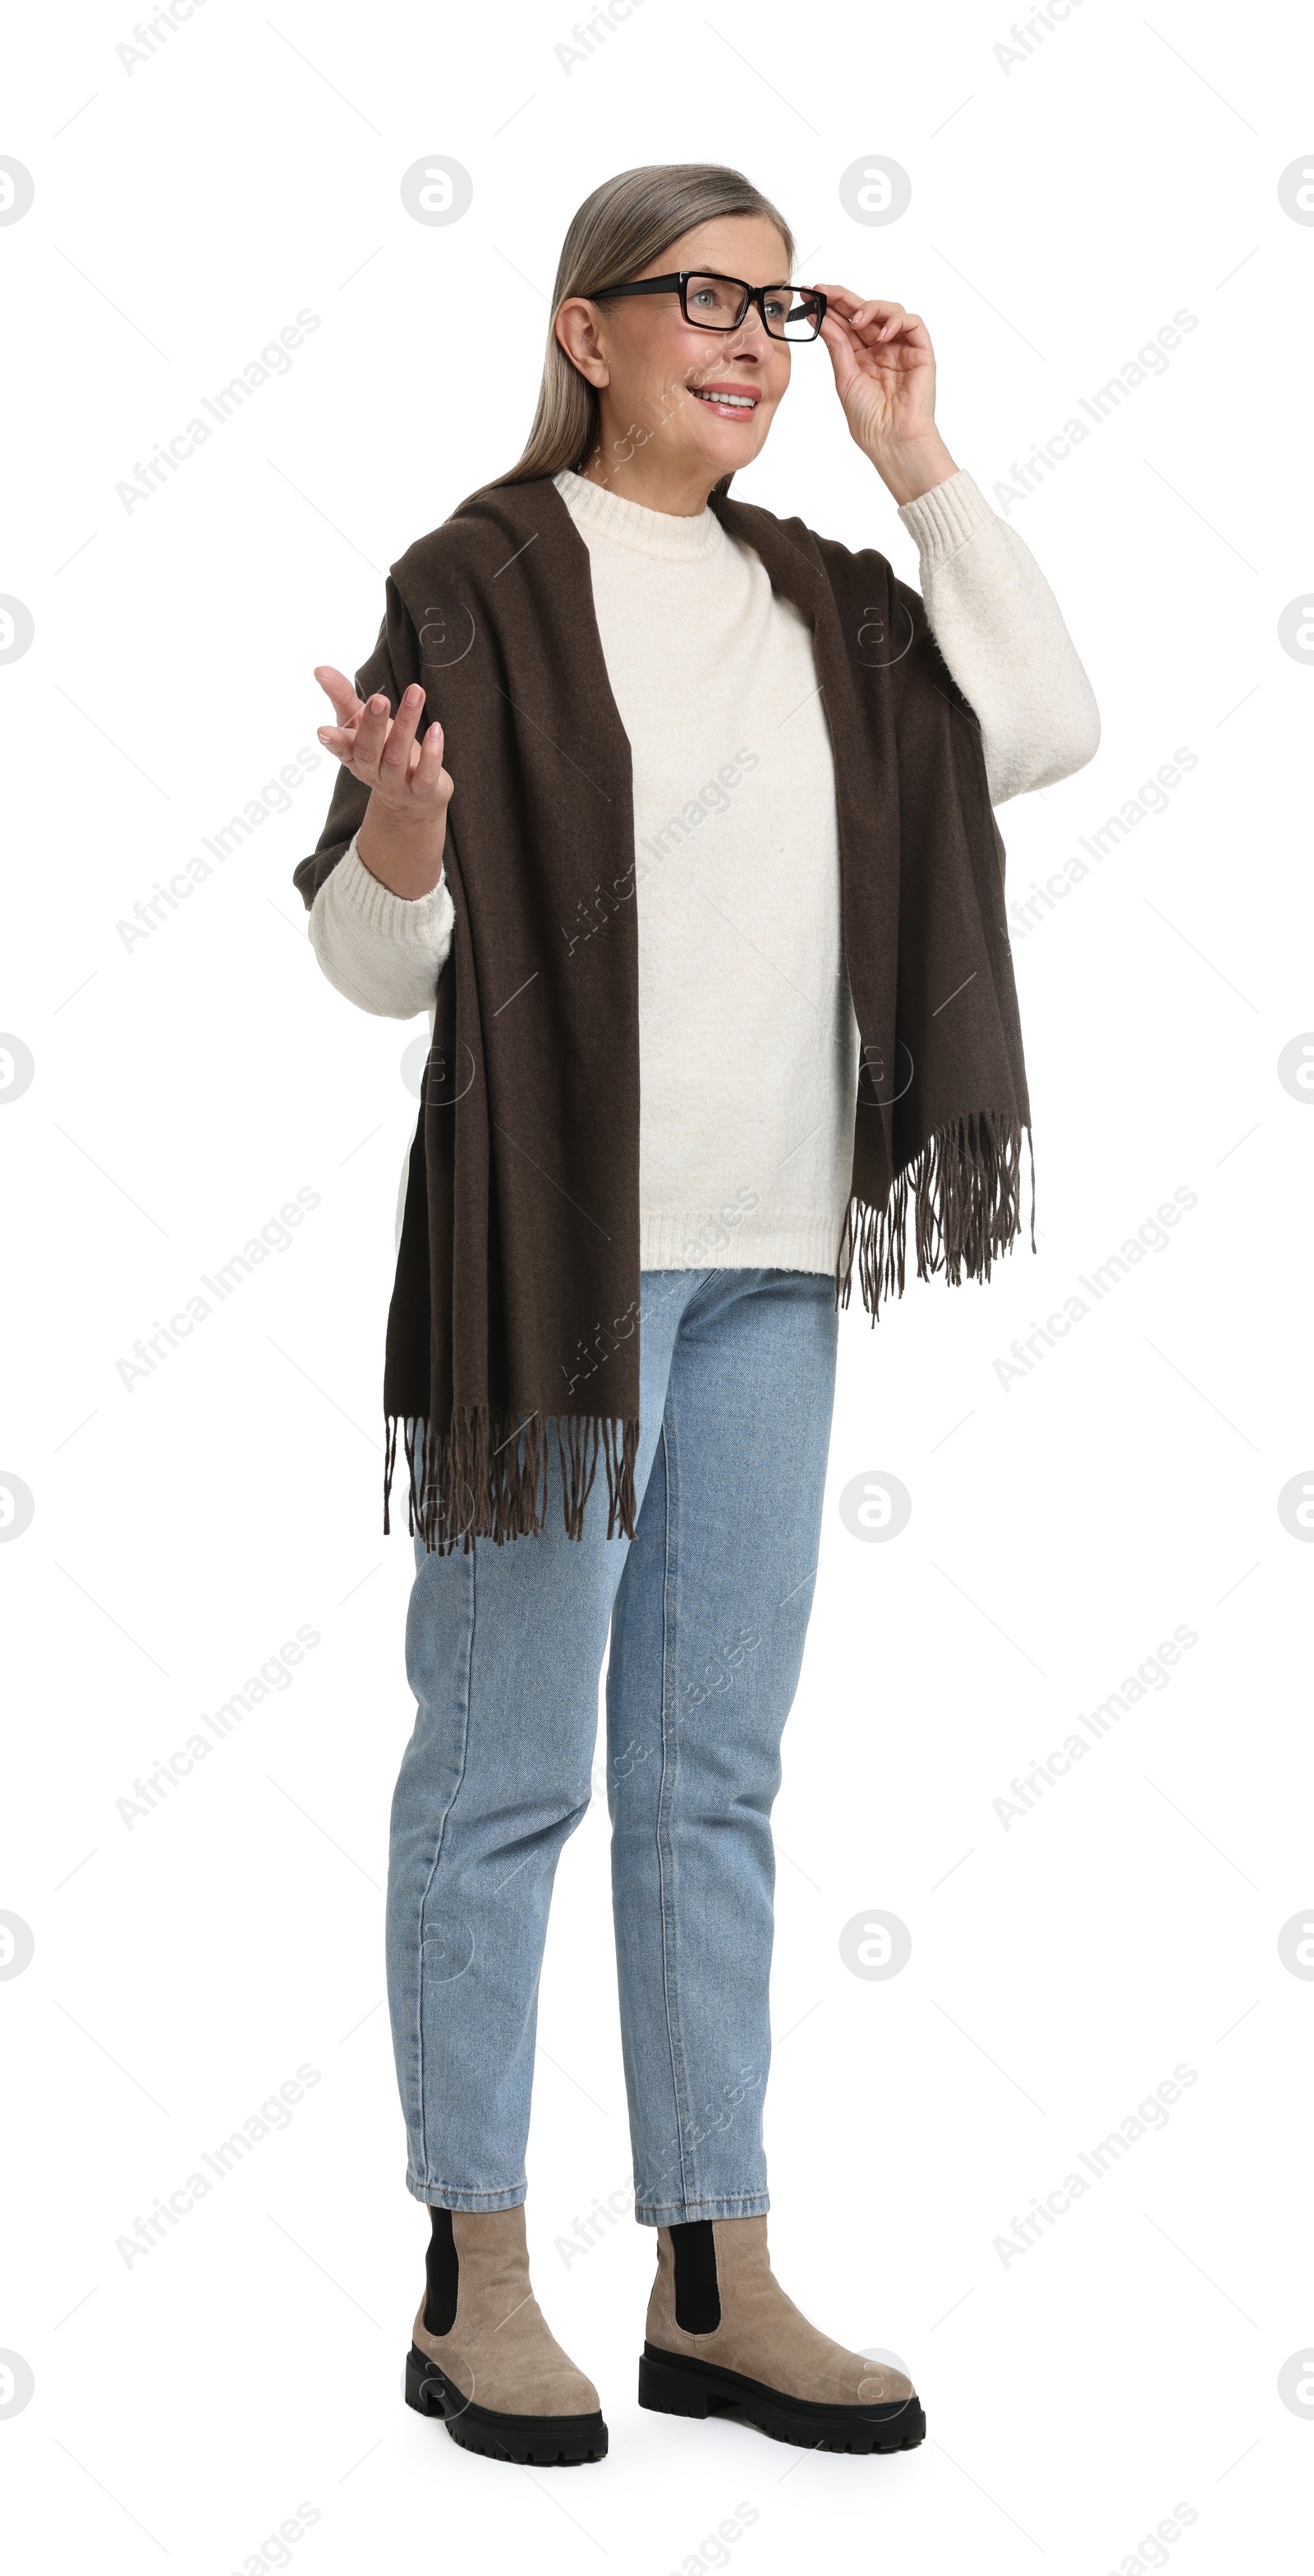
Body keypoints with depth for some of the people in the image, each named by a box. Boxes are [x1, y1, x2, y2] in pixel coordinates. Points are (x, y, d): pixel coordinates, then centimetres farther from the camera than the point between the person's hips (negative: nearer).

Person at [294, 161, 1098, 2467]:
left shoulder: (810, 595, 15)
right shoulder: (486, 576, -3)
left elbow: (1050, 728, 6)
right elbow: (382, 959, -6)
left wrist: (918, 461, 7)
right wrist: (399, 838, -29)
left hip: (769, 1258, 6)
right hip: (561, 1239, -6)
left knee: (716, 1773, 9)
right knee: (509, 1769, -1)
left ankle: (715, 2282, 17)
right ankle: (474, 2281, 10)